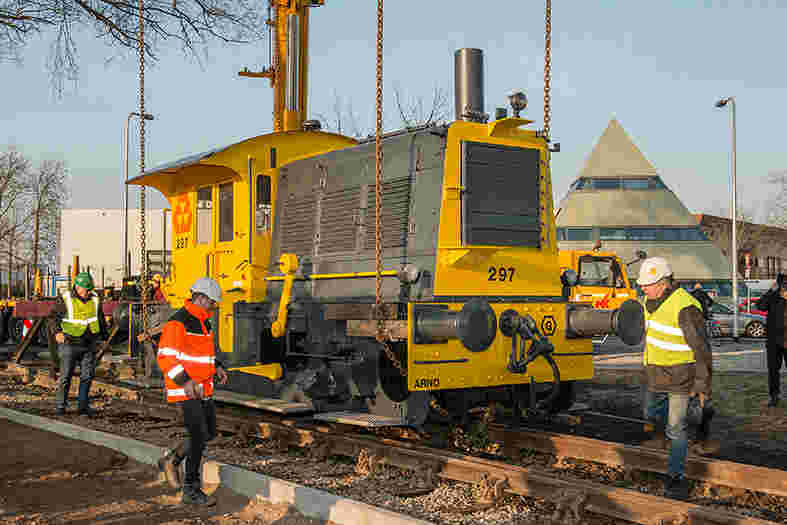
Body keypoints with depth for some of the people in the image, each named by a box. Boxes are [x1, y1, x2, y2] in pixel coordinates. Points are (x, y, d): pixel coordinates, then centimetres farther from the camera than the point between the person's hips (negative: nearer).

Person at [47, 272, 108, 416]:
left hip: (89, 345, 4)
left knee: (87, 376, 1)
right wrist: (57, 332, -20)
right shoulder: (65, 300, -8)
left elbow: (101, 318, 20)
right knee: (65, 376, -2)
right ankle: (60, 406, 10)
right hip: (70, 344, -4)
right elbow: (53, 317, -4)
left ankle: (83, 406, 9)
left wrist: (104, 335, 24)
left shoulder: (95, 299, 5)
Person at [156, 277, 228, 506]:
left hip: (203, 389, 9)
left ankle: (171, 460, 29)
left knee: (210, 433, 11)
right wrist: (185, 381, -32)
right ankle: (191, 491, 4)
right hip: (184, 389, -9)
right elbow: (165, 356, -22)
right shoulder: (178, 322, -16)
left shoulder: (203, 322, 13)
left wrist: (217, 367, 11)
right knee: (199, 436, -7)